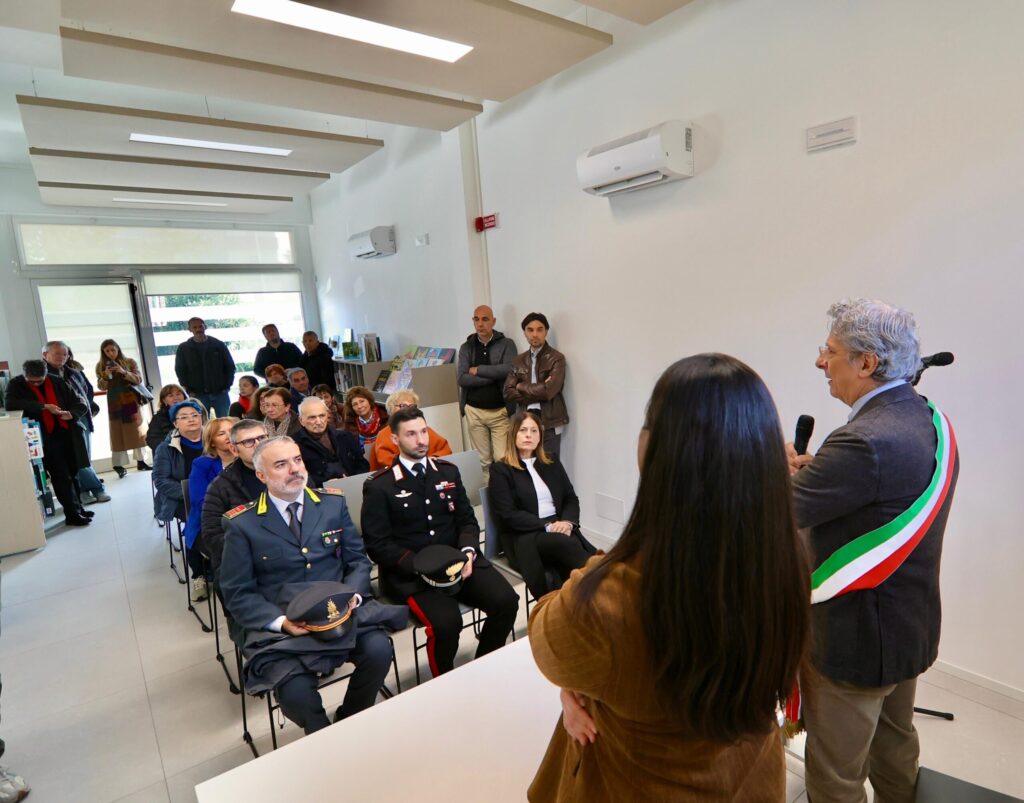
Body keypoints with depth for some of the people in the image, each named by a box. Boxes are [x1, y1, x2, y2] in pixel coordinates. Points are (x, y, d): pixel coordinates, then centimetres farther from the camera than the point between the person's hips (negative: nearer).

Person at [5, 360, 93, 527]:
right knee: (61, 475, -6)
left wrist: (71, 413, -13)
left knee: (72, 472, 10)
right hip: (45, 437, -3)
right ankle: (72, 514, -1)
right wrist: (44, 406, -21)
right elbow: (10, 404, -19)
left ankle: (78, 507, 23)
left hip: (67, 433, 3)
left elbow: (80, 402, 8)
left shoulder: (57, 382, 6)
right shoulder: (16, 385, 0)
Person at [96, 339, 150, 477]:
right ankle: (119, 466, -2)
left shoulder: (129, 362, 2)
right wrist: (106, 376, -19)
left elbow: (138, 379, -6)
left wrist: (124, 372, -21)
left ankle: (140, 461, 13)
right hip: (114, 403, 0)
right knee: (118, 433, -2)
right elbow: (101, 387, 0)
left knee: (136, 431, 5)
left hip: (131, 401, 0)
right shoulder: (101, 366, 4)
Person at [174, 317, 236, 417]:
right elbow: (180, 371, 6)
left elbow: (230, 366, 8)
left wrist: (226, 386, -1)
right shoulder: (183, 348, 7)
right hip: (198, 395, 0)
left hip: (220, 393, 0)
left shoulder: (218, 345, 7)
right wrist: (189, 391, -3)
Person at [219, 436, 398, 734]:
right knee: (296, 692, -27)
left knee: (378, 650, -24)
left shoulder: (333, 503, 5)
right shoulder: (242, 524, -2)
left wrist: (351, 596, -12)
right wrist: (280, 621, -15)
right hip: (278, 626, -2)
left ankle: (349, 722, 7)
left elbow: (358, 560, 8)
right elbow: (238, 594, 0)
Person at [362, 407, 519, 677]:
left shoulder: (448, 471, 10)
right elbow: (378, 544, -6)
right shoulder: (379, 486, -3)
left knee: (506, 601, -16)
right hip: (410, 573, -4)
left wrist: (468, 551, -9)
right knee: (446, 622, -29)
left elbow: (467, 520, 12)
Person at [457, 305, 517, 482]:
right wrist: (494, 376, -11)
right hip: (474, 412, 2)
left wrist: (478, 370, -10)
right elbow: (462, 379, -7)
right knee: (484, 460, 10)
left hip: (501, 411, -2)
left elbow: (509, 369, -17)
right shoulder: (466, 347, 6)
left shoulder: (506, 344, 1)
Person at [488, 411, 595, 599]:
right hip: (523, 537, -4)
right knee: (564, 542, -34)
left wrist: (567, 522, -10)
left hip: (559, 529, 5)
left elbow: (571, 499, 14)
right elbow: (508, 515, -7)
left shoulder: (553, 465, 19)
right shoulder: (500, 470, 2)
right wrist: (547, 526, -16)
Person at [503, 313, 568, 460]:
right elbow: (508, 392, 1)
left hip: (549, 425, -4)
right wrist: (538, 393, -10)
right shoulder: (518, 361, 10)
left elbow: (548, 391, -18)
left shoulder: (556, 358, -5)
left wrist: (522, 387, -4)